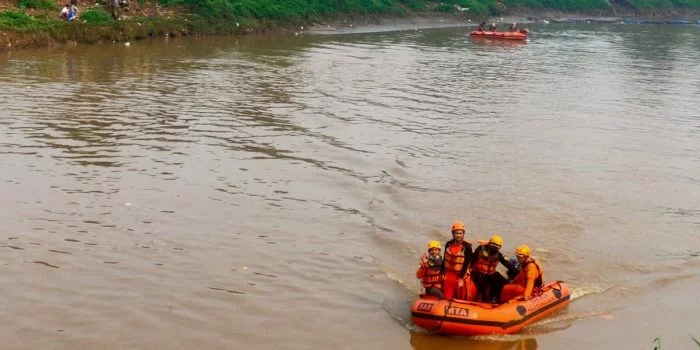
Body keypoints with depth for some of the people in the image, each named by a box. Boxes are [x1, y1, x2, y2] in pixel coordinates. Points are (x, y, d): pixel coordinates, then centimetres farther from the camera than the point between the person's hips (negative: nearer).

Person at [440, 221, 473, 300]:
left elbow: (466, 264, -13)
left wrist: (461, 278, -16)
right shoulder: (448, 244, 2)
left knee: (460, 298, 1)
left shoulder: (467, 247, -12)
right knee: (447, 298, 6)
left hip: (460, 275, -4)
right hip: (448, 275, 4)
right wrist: (443, 273, 8)